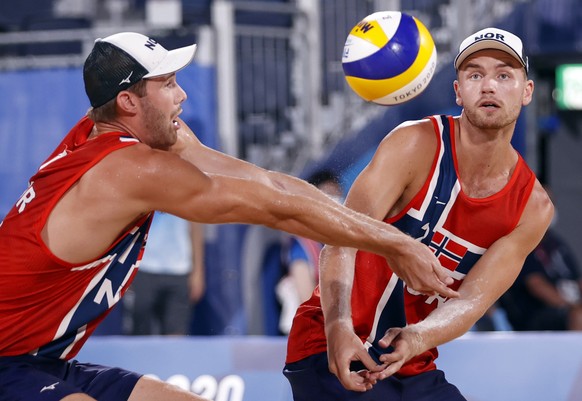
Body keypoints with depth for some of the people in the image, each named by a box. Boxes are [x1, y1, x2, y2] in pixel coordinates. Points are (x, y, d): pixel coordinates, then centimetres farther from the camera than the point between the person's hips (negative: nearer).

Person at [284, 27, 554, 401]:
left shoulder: (534, 208, -2)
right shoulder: (418, 144, -14)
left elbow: (471, 300, -11)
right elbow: (343, 237, -24)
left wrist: (417, 339, -33)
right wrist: (338, 327, -40)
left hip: (414, 367, 5)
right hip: (333, 350, -5)